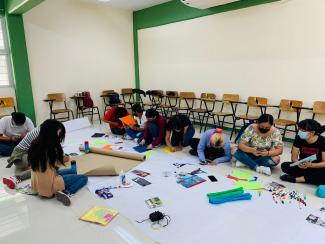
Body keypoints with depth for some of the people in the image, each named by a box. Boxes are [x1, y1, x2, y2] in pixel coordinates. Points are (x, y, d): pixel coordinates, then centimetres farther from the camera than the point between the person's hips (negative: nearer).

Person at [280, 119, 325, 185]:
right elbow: (294, 157, -6)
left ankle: (296, 179, -23)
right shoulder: (299, 138, -10)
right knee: (285, 166, -25)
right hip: (302, 166, 3)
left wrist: (310, 165, -32)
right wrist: (299, 163, -29)